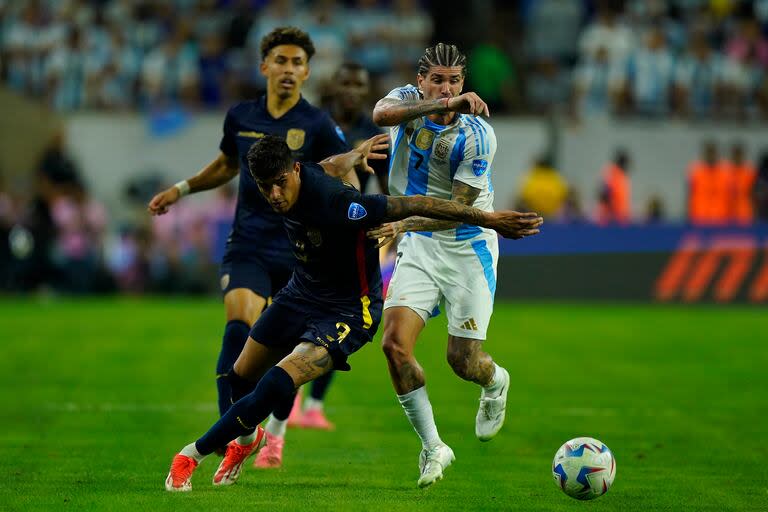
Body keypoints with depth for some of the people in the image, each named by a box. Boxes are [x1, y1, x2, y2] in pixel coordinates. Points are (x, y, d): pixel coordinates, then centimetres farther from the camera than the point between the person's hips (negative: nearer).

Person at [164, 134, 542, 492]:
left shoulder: (334, 203, -36)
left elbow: (415, 205, -31)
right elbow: (332, 165, 9)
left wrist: (487, 220, -26)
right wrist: (355, 155, 33)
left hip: (348, 310, -8)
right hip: (302, 293, 8)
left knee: (277, 385, -26)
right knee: (241, 377, 19)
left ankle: (193, 454, -11)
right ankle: (246, 438, 54)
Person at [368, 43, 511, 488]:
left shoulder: (476, 135, -19)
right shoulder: (409, 100, -8)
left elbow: (457, 210, -19)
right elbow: (382, 114, -34)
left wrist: (404, 224, -33)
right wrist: (444, 104, -45)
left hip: (468, 246, -3)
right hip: (419, 247, 3)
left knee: (463, 361, -2)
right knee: (395, 345, -14)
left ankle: (496, 384, 37)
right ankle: (433, 447, 1)